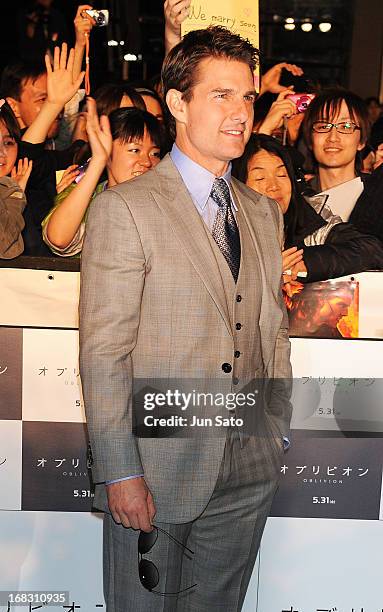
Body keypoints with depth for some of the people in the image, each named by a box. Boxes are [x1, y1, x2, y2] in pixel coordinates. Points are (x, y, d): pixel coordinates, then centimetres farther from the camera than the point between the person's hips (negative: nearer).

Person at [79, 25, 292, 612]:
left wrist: (278, 433, 11)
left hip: (251, 471, 6)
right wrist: (119, 474, -15)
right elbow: (103, 352, -13)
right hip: (159, 468, -5)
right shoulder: (123, 209, -9)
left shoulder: (263, 212, 12)